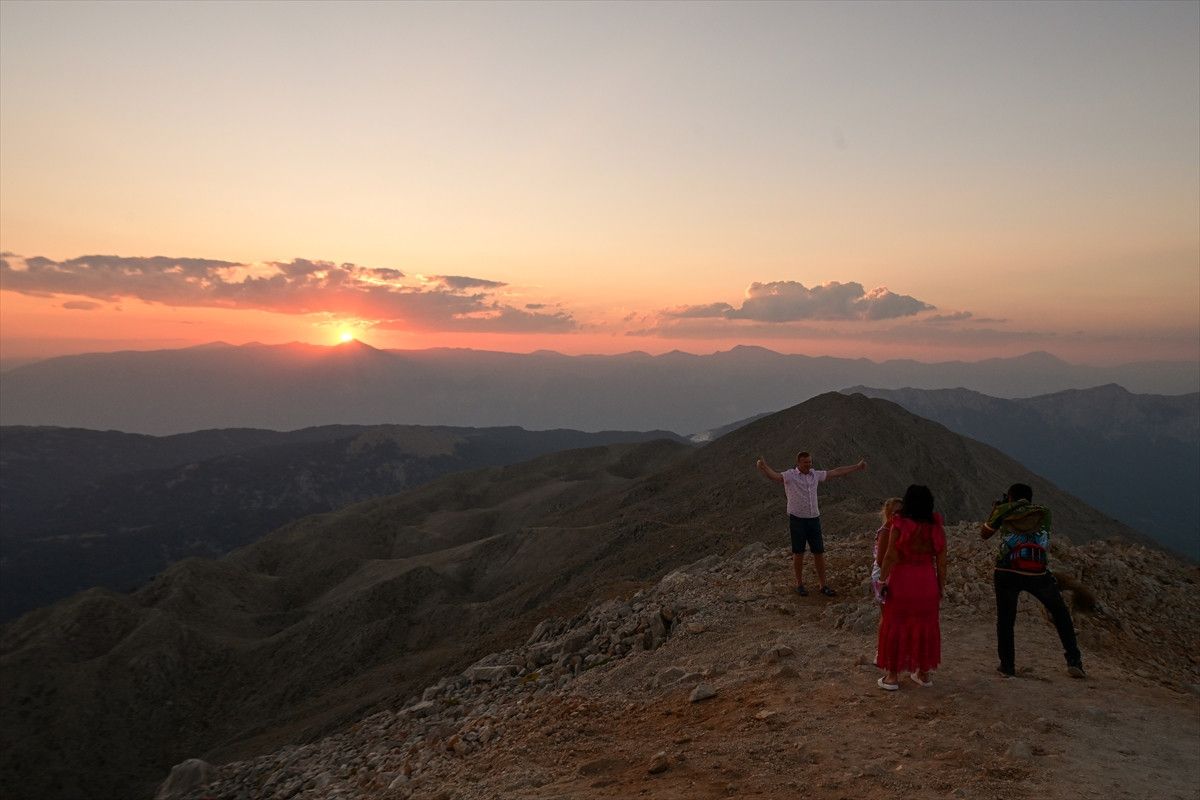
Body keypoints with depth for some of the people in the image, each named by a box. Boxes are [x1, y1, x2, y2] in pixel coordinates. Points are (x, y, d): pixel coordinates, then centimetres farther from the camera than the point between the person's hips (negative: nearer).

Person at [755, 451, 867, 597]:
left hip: (814, 519, 5)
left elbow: (836, 472, 18)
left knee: (819, 552, 5)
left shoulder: (815, 474, 7)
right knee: (798, 553, 4)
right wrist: (763, 467, -53)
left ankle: (823, 586, 15)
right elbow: (775, 476, -31)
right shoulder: (790, 475, -10)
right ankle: (799, 585, 19)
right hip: (797, 519, -4)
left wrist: (857, 467, 22)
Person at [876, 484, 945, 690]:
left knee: (895, 627, 7)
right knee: (924, 627, 16)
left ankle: (892, 676, 13)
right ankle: (923, 673, 26)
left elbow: (890, 556, -14)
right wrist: (941, 586, 10)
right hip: (927, 583, 3)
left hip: (901, 582, -3)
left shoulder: (899, 525, -13)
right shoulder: (936, 528, -3)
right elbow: (941, 561, 0)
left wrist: (883, 581, -6)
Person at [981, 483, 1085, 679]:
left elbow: (984, 534, 20)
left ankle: (1007, 666, 13)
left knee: (1005, 619, 12)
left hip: (1007, 573, -1)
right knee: (1060, 614, 21)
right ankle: (1074, 662, 19)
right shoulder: (1044, 512, 16)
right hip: (1037, 574, 1)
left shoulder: (1003, 510, 9)